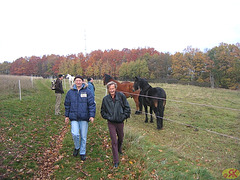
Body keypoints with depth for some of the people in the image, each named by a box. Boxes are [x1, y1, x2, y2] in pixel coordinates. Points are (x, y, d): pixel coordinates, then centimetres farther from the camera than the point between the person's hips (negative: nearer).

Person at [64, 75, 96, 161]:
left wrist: (92, 116, -10)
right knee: (75, 134, -11)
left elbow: (92, 104, -3)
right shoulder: (70, 92, 4)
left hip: (84, 118, -1)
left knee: (83, 136, 7)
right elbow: (67, 105, 12)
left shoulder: (87, 92, -2)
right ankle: (77, 147, 20)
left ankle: (82, 153, 26)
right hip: (74, 117, 1)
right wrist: (67, 116, 10)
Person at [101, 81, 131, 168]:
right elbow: (102, 111, 8)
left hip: (120, 122, 1)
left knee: (120, 138, 21)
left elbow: (127, 108, -1)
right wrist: (107, 117, -6)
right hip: (111, 123, -1)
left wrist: (124, 116, -8)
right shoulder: (105, 99, -3)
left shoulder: (121, 96, -6)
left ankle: (119, 148, 55)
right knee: (114, 141, -2)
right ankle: (116, 161, 9)